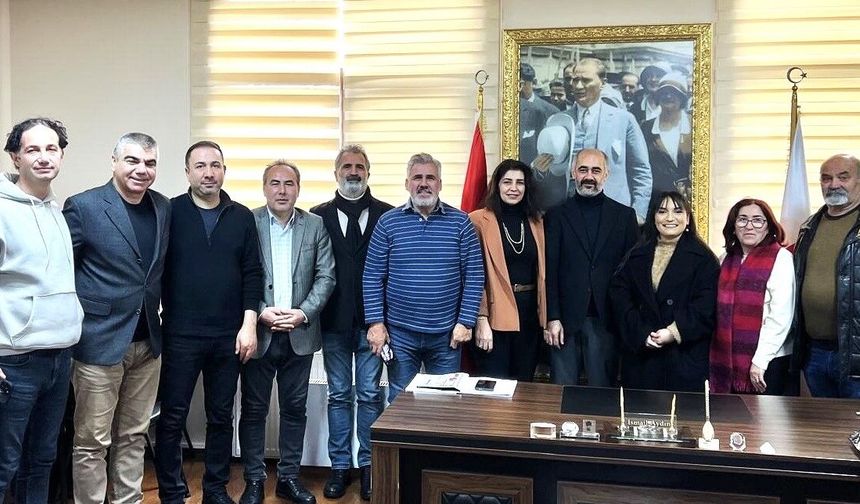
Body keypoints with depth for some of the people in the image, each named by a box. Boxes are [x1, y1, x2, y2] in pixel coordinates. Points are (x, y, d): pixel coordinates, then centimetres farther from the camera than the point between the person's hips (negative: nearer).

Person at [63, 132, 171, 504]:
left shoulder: (163, 208, 6)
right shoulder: (83, 206, -9)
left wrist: (162, 315, 10)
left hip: (147, 342, 5)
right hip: (100, 341, -5)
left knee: (133, 436, 16)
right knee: (92, 441, 6)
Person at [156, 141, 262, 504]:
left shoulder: (242, 217, 5)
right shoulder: (170, 212, -1)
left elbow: (252, 275, 4)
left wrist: (249, 325, -3)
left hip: (229, 337, 2)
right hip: (181, 335, -2)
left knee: (221, 417, 12)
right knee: (172, 417, 6)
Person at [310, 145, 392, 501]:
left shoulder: (387, 215, 1)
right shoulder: (318, 216, 4)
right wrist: (312, 314, -4)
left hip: (373, 320, -1)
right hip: (335, 322, 1)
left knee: (370, 395, 7)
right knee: (339, 395, 11)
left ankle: (369, 465, 20)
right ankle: (340, 466, 22)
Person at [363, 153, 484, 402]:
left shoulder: (460, 222, -2)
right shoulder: (388, 222, 0)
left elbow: (474, 276, -2)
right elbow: (372, 276, 0)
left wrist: (465, 322, -7)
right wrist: (375, 322, -5)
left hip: (447, 334, 0)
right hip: (399, 333, 0)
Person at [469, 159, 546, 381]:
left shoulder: (536, 222, 11)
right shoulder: (479, 220, -5)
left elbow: (541, 271, 12)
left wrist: (545, 318, 7)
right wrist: (481, 319, -14)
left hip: (530, 314, 5)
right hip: (495, 316, -5)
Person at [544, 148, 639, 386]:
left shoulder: (624, 215, 8)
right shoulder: (557, 215, 5)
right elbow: (549, 271, 0)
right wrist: (552, 318, -7)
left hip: (606, 321, 1)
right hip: (565, 321, 0)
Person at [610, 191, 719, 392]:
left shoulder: (703, 258, 2)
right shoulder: (637, 255, 10)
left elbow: (705, 307, -6)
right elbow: (619, 296, 2)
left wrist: (674, 332, -15)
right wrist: (641, 334, -10)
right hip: (640, 354, 3)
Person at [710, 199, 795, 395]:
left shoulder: (781, 259, -7)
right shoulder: (728, 259, 10)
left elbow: (781, 316, -14)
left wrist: (760, 361, -16)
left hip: (770, 361, -5)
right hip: (730, 361, 5)